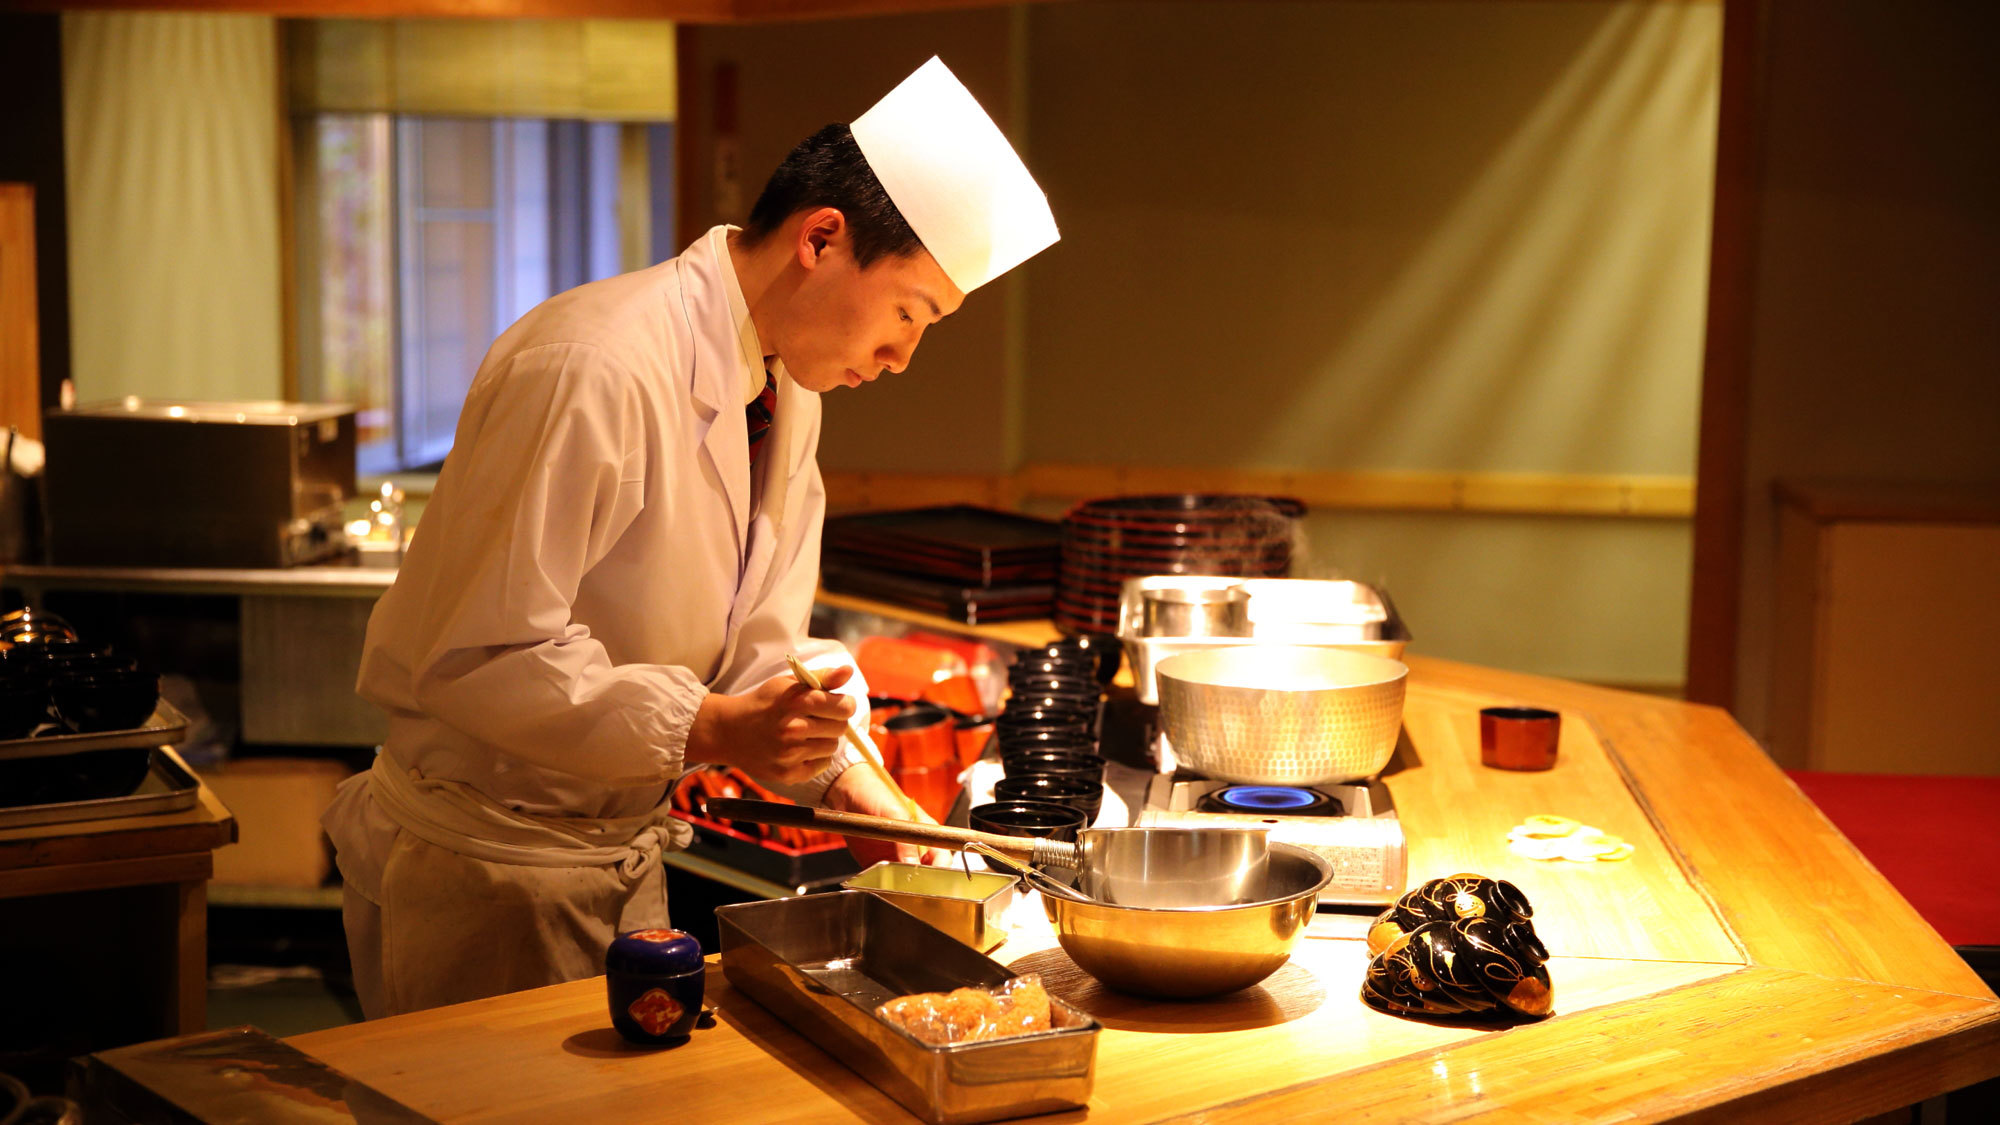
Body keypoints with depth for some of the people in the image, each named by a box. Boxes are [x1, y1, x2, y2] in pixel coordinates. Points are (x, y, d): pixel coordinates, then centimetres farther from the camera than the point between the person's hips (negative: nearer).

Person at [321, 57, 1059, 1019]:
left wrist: (840, 776, -3)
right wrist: (708, 730, -31)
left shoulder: (786, 397, 5)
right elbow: (485, 656, -27)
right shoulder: (596, 371, -25)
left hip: (626, 853, 9)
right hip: (487, 864, -8)